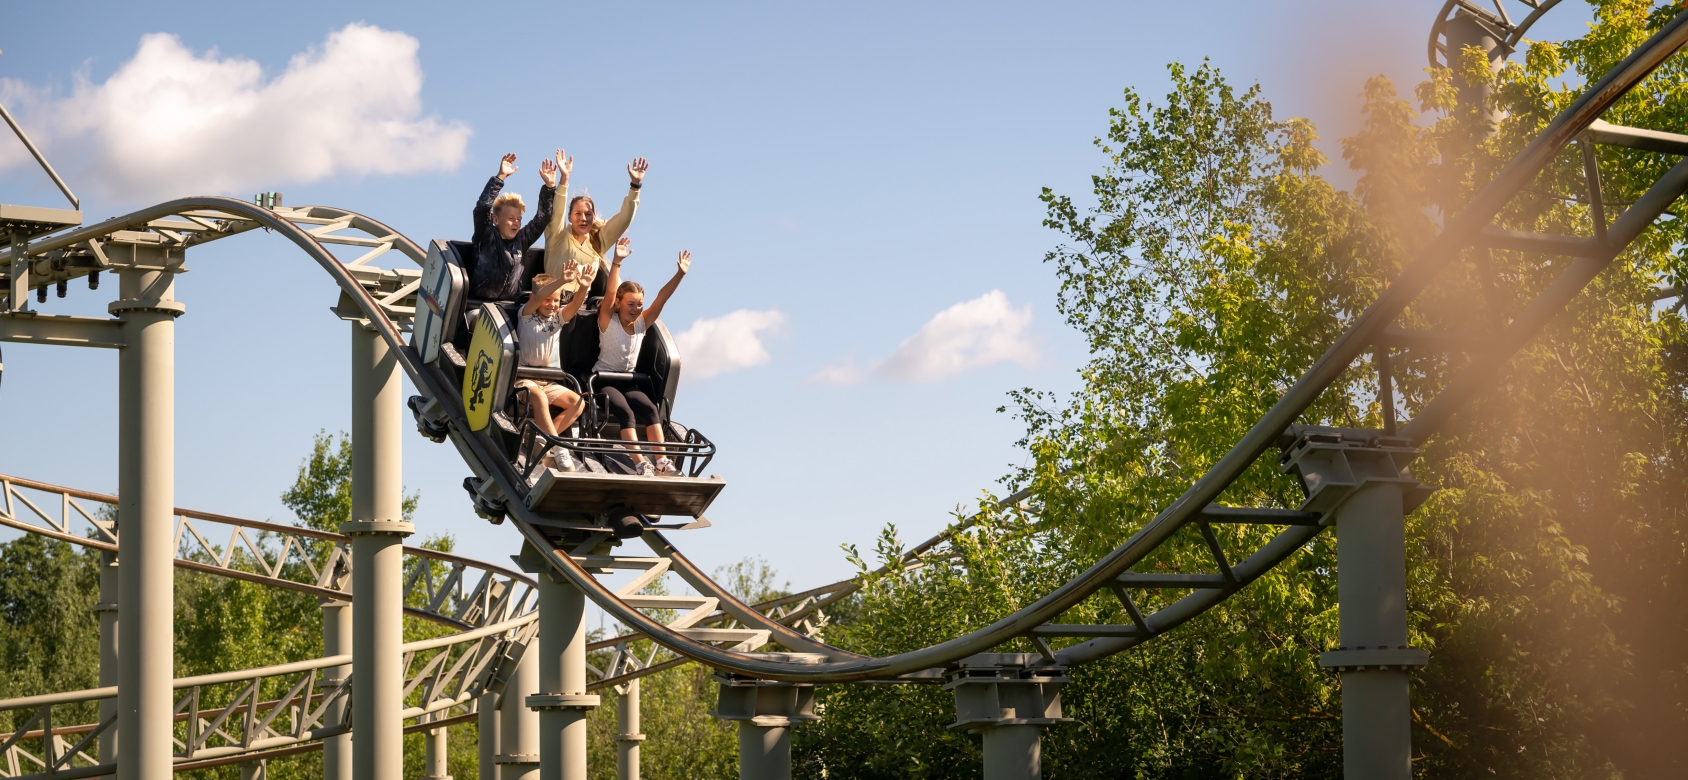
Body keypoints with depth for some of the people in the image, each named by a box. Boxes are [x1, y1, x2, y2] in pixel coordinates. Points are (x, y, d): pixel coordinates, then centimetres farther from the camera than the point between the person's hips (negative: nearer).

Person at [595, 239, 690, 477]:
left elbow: (661, 299, -8)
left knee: (650, 409, -22)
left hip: (628, 382, 5)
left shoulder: (641, 323, 2)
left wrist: (680, 275, -21)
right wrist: (617, 263, -41)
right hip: (603, 381, -5)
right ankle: (640, 464, -40)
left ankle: (661, 461, -31)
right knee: (625, 412, -30)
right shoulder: (608, 321, -10)